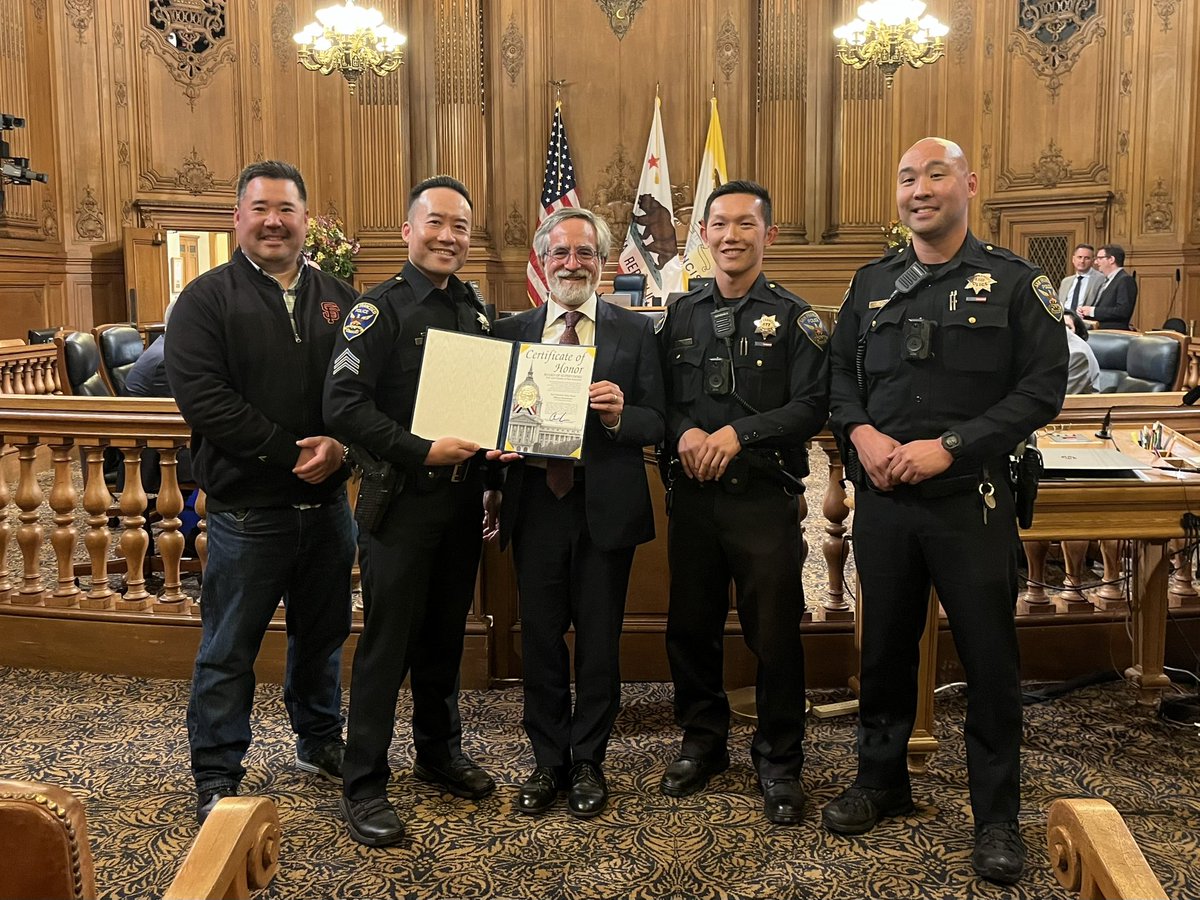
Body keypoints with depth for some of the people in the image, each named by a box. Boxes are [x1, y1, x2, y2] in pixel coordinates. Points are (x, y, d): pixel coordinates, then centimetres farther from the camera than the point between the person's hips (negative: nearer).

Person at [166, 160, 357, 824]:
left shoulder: (339, 301, 8)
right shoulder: (207, 300, -4)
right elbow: (202, 399, -16)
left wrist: (341, 446, -17)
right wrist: (292, 452, -19)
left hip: (327, 503, 4)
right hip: (246, 511, -4)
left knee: (322, 633, 18)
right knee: (228, 648, 6)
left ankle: (319, 742, 37)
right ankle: (216, 777, 22)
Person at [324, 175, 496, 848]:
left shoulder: (476, 314, 11)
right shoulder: (380, 309, -9)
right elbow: (344, 405, -18)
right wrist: (423, 452, -23)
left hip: (463, 499, 6)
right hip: (400, 500, -6)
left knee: (446, 633, 17)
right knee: (388, 641, 1)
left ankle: (440, 751, 34)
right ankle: (365, 785, 14)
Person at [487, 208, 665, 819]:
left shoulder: (634, 332, 2)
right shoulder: (511, 331, 8)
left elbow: (657, 424, -1)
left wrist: (619, 414, -21)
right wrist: (492, 490, -11)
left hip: (605, 509, -1)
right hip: (535, 508, 2)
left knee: (599, 642, 9)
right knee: (540, 641, 11)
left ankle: (588, 763, 27)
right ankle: (548, 762, 28)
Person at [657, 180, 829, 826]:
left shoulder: (793, 318, 0)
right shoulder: (682, 315, 11)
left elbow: (812, 407, -9)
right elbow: (661, 398, 9)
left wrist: (739, 433, -18)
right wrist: (685, 433, -12)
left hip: (764, 498, -3)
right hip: (691, 494, 4)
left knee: (775, 635, 3)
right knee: (690, 626, 12)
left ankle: (779, 761, 21)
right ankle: (703, 741, 32)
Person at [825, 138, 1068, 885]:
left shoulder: (1017, 282, -2)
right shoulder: (872, 283, 10)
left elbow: (1043, 387, -8)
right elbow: (840, 372, 11)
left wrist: (949, 446, -17)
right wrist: (862, 434, -10)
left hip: (972, 500, -3)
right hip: (882, 498, 4)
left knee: (989, 656, 5)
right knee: (885, 645, 14)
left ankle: (998, 816, 21)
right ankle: (882, 780, 33)